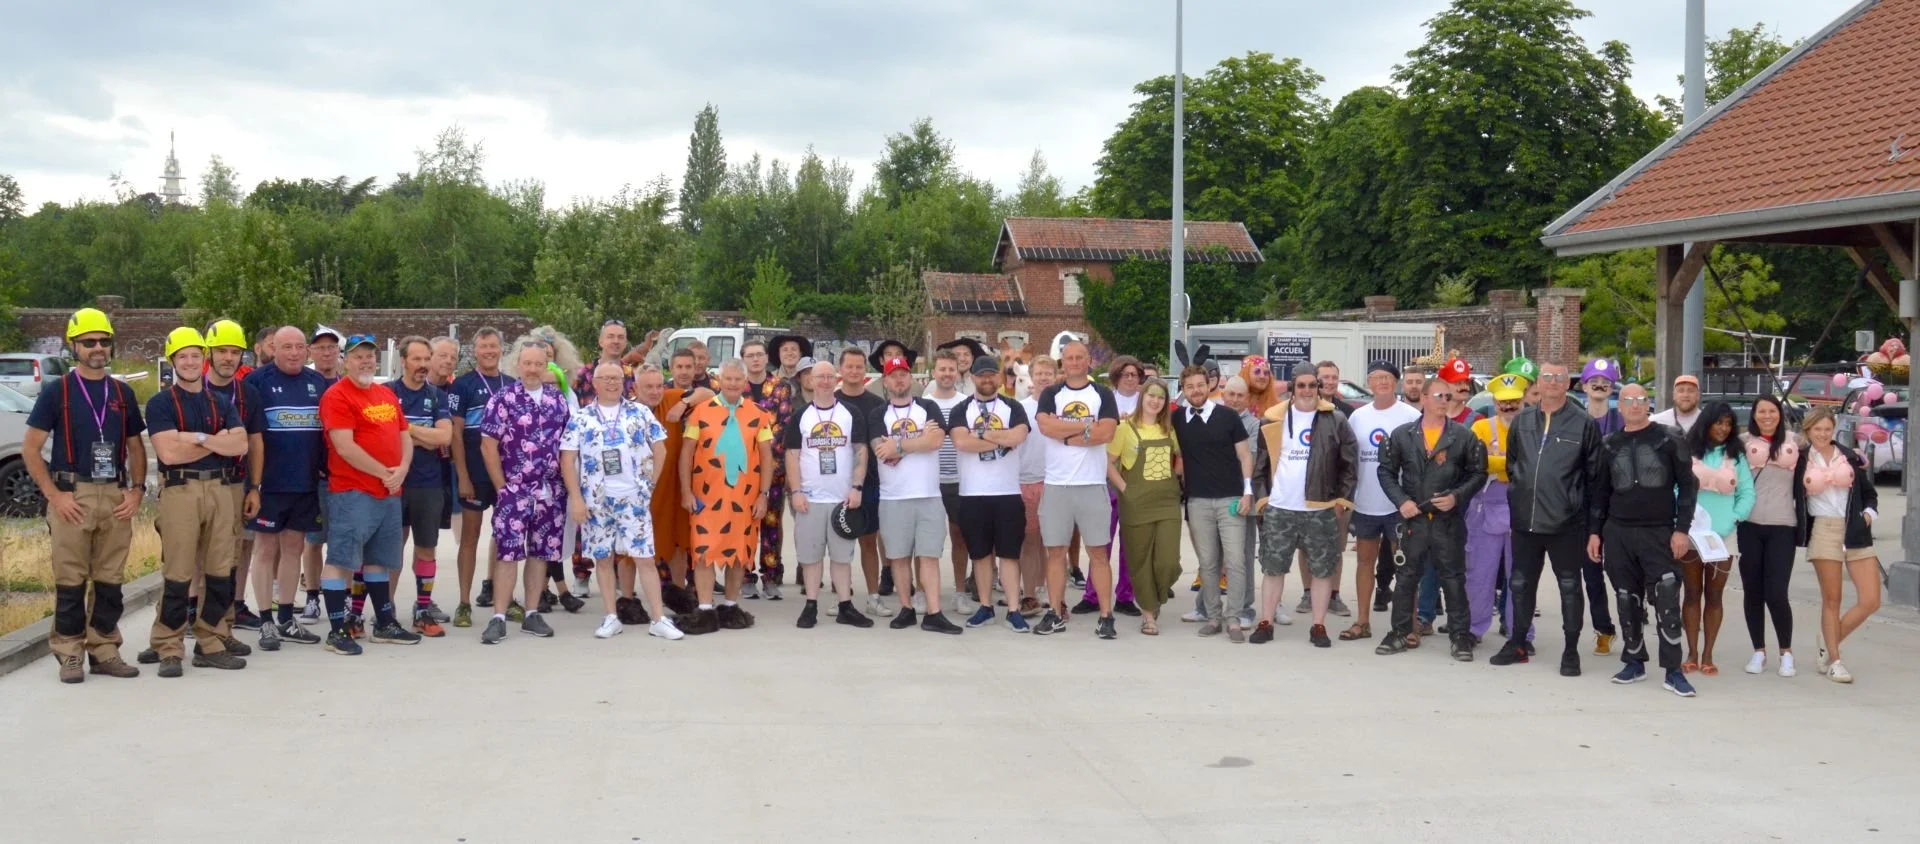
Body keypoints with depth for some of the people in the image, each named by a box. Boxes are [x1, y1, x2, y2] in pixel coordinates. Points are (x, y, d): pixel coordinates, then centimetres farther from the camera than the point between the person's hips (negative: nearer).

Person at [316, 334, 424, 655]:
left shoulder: (388, 395, 16)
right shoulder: (337, 396, -9)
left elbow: (404, 436, 17)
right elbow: (345, 447, -17)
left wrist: (401, 470, -3)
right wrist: (383, 472, -12)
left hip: (389, 492, 8)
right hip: (352, 493, -8)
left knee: (378, 560, 17)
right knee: (341, 559, -6)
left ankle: (385, 624, 25)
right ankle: (337, 631, -3)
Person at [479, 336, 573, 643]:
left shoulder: (559, 399, 9)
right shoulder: (503, 399, -5)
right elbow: (488, 447, -7)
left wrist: (566, 482, 7)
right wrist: (502, 488, -8)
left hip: (551, 492, 4)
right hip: (515, 491, -4)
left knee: (541, 552, 8)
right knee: (508, 553, -7)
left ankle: (531, 615, 16)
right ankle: (498, 618, -3)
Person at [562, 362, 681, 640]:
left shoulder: (641, 413, 5)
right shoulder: (580, 418, 4)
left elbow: (660, 450, 8)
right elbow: (567, 460, 0)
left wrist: (651, 484, 2)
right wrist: (576, 498, -7)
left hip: (633, 497, -1)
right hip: (596, 500, 1)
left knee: (644, 557, -4)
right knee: (604, 558, 6)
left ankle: (659, 619, -1)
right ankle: (612, 618, 15)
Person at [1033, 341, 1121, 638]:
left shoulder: (1103, 395, 5)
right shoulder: (1050, 394, 8)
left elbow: (1107, 433, -10)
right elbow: (1046, 427, -11)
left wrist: (1066, 434, -9)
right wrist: (1088, 426, -9)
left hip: (1093, 484, -1)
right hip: (1056, 484, 2)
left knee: (1098, 551, 0)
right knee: (1055, 551, 6)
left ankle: (1106, 616, 2)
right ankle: (1056, 614, 13)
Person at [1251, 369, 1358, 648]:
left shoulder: (1335, 421, -1)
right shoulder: (1274, 419, 4)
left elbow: (1350, 463, 2)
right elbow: (1261, 462, 9)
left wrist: (1342, 499, -3)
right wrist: (1262, 496, 2)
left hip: (1320, 510, -1)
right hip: (1278, 509, 1)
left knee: (1322, 569, 4)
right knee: (1273, 567, 6)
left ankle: (1318, 627, 13)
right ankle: (1265, 624, 14)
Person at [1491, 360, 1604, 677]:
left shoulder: (1584, 424, -4)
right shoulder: (1521, 421, 8)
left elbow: (1594, 474, -2)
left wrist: (1580, 504, -3)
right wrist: (1519, 493, 12)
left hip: (1566, 523, -4)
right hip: (1525, 520, 4)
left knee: (1569, 586, 5)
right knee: (1520, 584, 13)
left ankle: (1571, 650, 13)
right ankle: (1518, 643, 25)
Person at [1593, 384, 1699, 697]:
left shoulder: (1669, 439, 0)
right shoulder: (1610, 445, 10)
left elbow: (1687, 486, -1)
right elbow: (1601, 492, 16)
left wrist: (1682, 529, -8)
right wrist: (1595, 532, 10)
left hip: (1659, 533, -3)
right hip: (1618, 533, 3)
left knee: (1667, 602, -9)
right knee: (1628, 601, 8)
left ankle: (1673, 671, -5)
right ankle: (1634, 662, 18)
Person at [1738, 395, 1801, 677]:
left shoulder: (1794, 441, 6)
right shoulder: (1744, 442, 6)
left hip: (1782, 526, -1)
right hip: (1749, 526, 1)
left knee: (1776, 594, -8)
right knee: (1752, 592, 5)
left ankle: (1786, 652, 10)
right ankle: (1759, 651, 18)